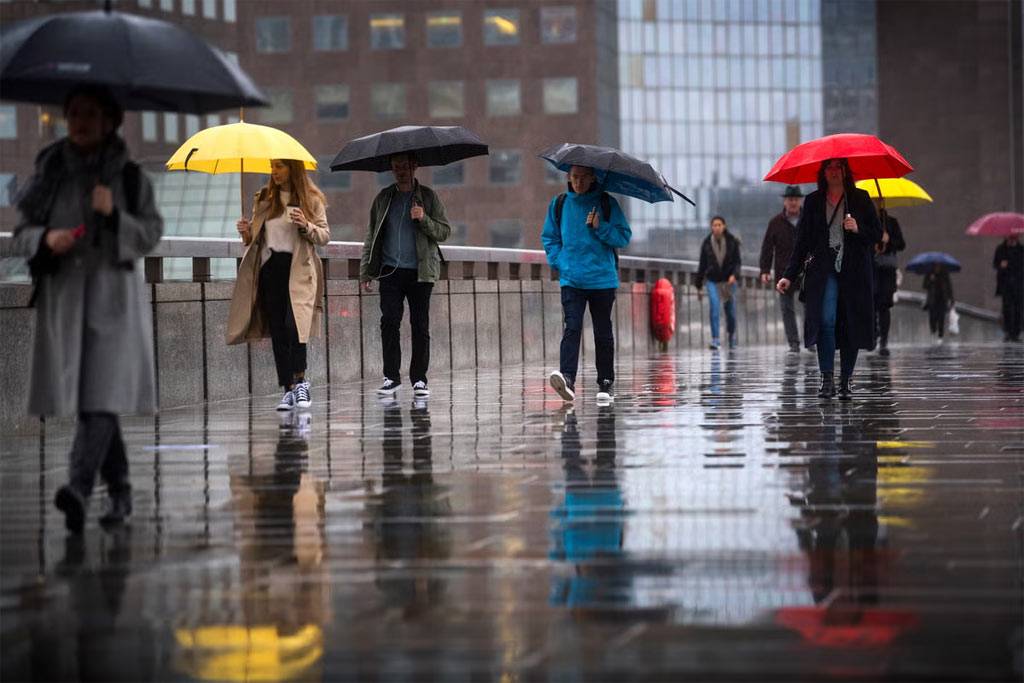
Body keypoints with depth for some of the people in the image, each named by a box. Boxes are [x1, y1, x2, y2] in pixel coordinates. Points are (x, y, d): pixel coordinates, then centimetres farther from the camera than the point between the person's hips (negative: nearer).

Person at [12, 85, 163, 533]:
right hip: (62, 295, 3)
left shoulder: (129, 177, 3)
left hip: (112, 297, -3)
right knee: (81, 399, 5)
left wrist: (115, 215, -16)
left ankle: (79, 488, -28)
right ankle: (119, 492, 18)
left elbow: (151, 234, 1)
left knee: (101, 394, -17)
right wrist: (45, 239, -11)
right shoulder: (50, 173, 10)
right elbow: (21, 234, 11)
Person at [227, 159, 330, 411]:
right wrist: (246, 234, -5)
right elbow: (257, 236, 17)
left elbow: (325, 236, 2)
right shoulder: (264, 198, 13)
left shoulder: (311, 199, 3)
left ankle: (300, 381, -8)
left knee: (293, 324, -20)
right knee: (277, 331, 3)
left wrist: (306, 226, -15)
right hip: (270, 268, 4)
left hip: (298, 269, -4)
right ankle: (288, 388, 8)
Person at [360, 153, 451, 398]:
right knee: (389, 322, -9)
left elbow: (444, 231, 2)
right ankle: (391, 377, -2)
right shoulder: (383, 198, 12)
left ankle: (419, 379, 6)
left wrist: (424, 220, -16)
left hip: (420, 272, -1)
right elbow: (371, 236, 14)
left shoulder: (428, 197, 7)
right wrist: (366, 271, 8)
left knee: (420, 325, 0)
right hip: (390, 271, 1)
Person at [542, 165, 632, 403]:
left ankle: (605, 384, 18)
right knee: (571, 329, -16)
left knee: (603, 333, 8)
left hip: (602, 279, 0)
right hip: (571, 279, 0)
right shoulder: (559, 204, 7)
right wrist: (559, 262, 1)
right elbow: (549, 238, 16)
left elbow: (624, 237, 0)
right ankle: (567, 379, -30)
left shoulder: (607, 203, 2)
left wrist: (600, 228, -15)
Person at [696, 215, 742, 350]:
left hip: (729, 281, 0)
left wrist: (734, 275, -23)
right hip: (713, 281, 0)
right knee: (714, 308, -18)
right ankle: (715, 340, -18)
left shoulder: (732, 242, -4)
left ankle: (732, 335, 36)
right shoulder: (707, 243, -1)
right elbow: (702, 265, 5)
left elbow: (737, 262, -3)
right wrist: (699, 286, 7)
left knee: (731, 312, 8)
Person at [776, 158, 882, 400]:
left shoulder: (860, 199, 8)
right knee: (825, 320, -17)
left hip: (854, 273, 0)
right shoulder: (813, 202, 11)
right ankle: (827, 378, -13)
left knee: (851, 325, -1)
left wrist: (857, 229, -13)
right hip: (824, 271, 0)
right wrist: (789, 275, 2)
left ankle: (846, 381, 9)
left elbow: (877, 234, 8)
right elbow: (802, 242, 10)